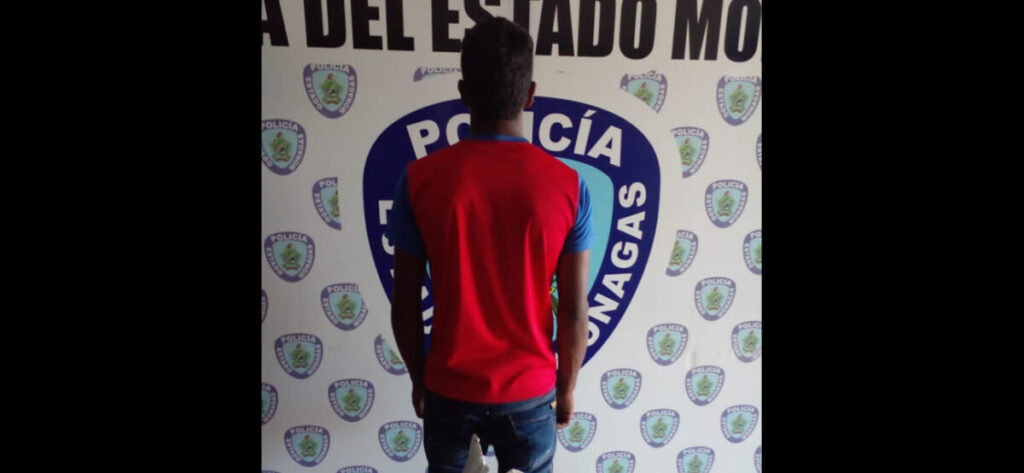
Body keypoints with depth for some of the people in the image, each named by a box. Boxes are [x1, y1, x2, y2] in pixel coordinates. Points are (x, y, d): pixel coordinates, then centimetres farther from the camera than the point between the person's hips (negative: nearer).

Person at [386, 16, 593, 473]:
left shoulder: (420, 178, -15)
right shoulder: (568, 185, -15)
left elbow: (405, 301, -8)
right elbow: (575, 309, -10)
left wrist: (418, 380, 8)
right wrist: (566, 389, 6)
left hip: (449, 388, 1)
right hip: (530, 390, 0)